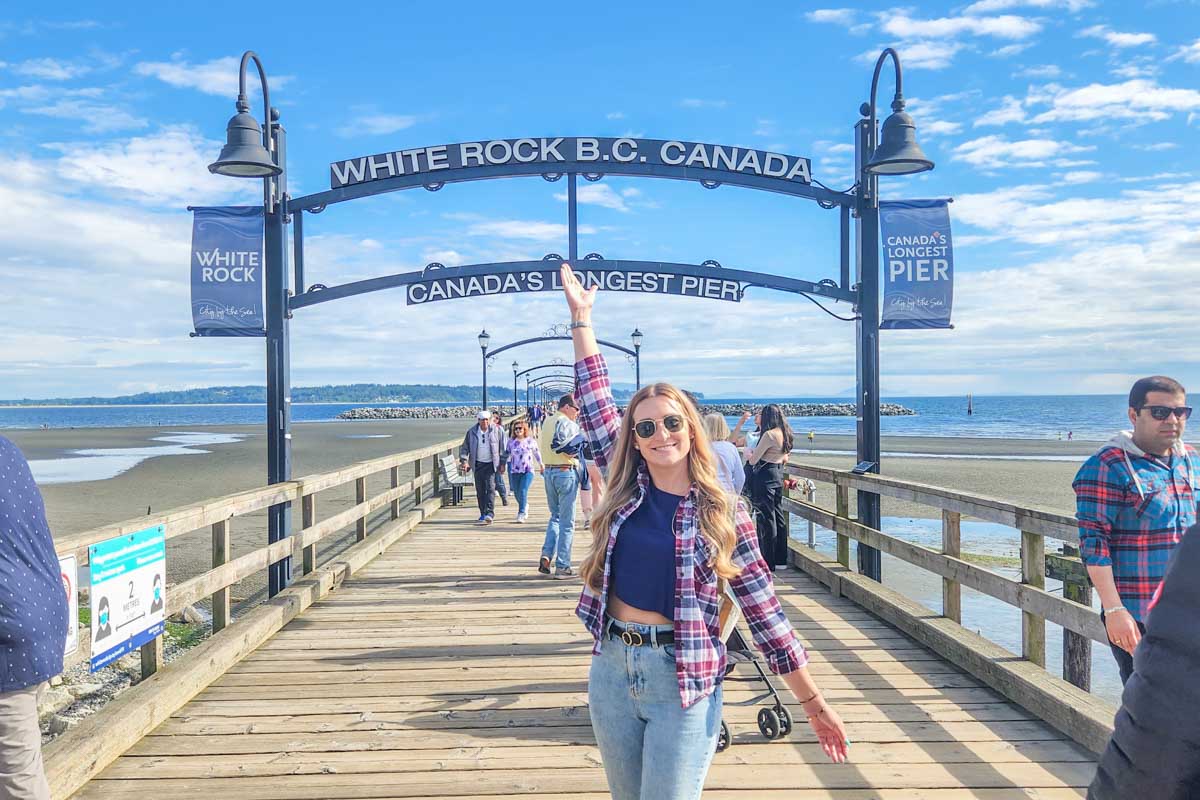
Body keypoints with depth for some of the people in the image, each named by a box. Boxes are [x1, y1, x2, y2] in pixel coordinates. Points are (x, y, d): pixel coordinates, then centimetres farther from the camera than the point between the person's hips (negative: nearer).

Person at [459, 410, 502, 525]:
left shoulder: (495, 431, -2)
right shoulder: (472, 432, 0)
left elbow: (501, 447, 5)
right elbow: (464, 448, 4)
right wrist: (464, 461, -10)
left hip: (491, 464, -2)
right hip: (478, 464, 2)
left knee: (490, 488, -13)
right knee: (480, 490, 7)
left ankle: (490, 513, -17)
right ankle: (483, 513, 17)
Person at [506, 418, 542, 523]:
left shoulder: (531, 441, 2)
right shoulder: (511, 441, 5)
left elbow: (537, 453, 15)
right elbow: (506, 454, 14)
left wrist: (541, 464, 24)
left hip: (528, 470, -3)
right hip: (515, 471, 3)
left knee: (523, 491, -17)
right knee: (517, 493, 10)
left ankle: (522, 513, -10)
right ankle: (525, 506, 38)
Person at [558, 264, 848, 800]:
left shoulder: (724, 513, -6)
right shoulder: (625, 491, 1)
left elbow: (763, 608, -3)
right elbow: (596, 403, 3)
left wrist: (814, 704, -3)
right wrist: (581, 317, 5)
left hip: (684, 681, -4)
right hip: (611, 670, 4)